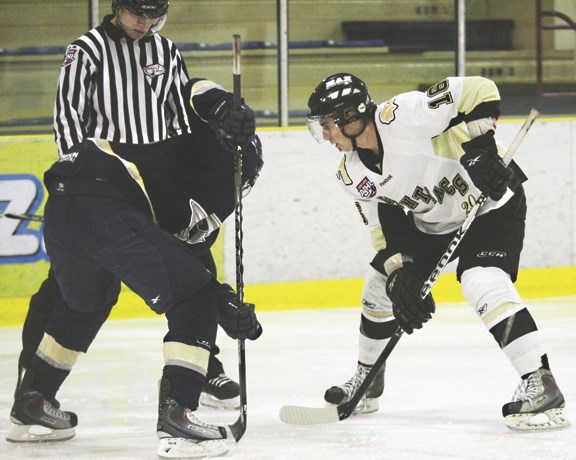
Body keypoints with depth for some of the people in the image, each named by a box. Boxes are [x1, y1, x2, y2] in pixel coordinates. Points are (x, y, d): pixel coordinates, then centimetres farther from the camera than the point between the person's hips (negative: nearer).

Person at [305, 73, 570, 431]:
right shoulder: (353, 175, -8)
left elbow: (479, 91, -33)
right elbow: (385, 226, -4)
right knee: (382, 286, 12)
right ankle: (367, 382, 34)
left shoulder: (402, 115, -33)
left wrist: (478, 149, -40)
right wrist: (399, 272, -18)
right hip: (432, 223, 9)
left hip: (492, 203, -9)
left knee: (483, 283, -29)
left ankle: (541, 386, -30)